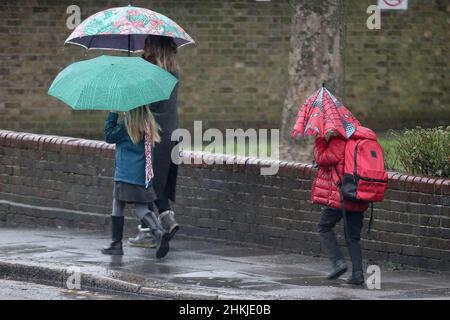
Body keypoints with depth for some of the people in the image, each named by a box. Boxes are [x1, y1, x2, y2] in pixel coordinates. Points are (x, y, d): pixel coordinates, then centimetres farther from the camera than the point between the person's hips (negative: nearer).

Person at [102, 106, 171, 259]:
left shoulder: (125, 125, -14)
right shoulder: (148, 125, 5)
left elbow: (109, 136, -3)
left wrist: (113, 114, 0)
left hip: (125, 175, -6)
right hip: (143, 176, 6)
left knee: (118, 206, 6)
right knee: (141, 209, 8)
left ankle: (116, 244, 9)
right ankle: (159, 232, -16)